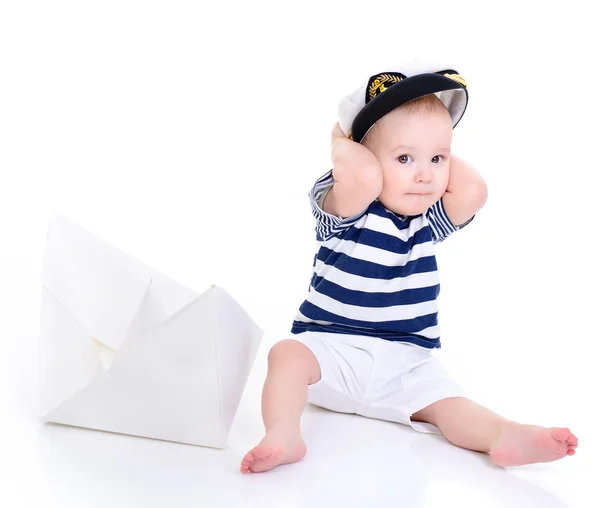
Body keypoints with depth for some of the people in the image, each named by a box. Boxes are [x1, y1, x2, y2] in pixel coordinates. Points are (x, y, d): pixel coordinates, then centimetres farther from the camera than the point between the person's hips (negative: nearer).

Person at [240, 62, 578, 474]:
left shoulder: (430, 220, 1)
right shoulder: (347, 210, -13)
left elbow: (474, 190, -19)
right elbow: (362, 177, -37)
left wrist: (441, 153, -3)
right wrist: (341, 143, -16)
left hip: (405, 362, 3)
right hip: (330, 346, -3)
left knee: (446, 401, -18)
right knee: (288, 354, -29)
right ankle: (283, 436, -41)